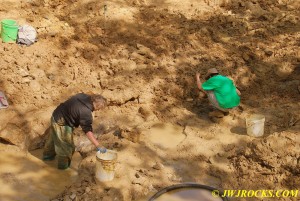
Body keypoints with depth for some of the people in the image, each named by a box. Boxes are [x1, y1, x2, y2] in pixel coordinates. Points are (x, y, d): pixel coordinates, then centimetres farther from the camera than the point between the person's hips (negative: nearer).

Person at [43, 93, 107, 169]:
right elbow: (88, 131, -35)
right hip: (61, 125, -9)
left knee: (53, 138, 31)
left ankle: (47, 155, 53)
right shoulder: (86, 112, -31)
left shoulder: (83, 96, -7)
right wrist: (98, 146, -36)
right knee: (66, 146, 10)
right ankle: (63, 165, 31)